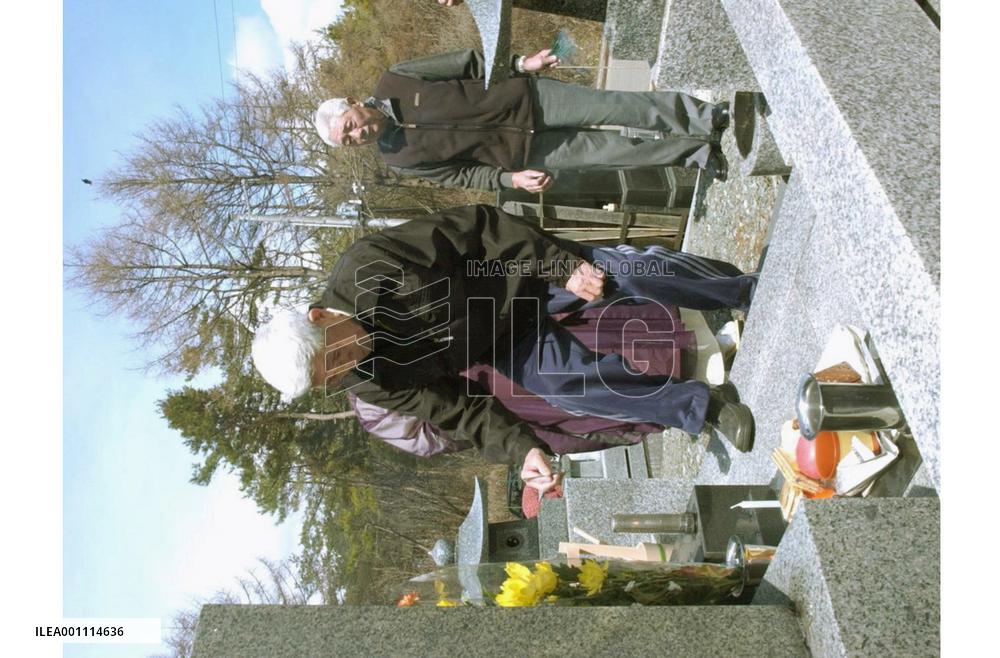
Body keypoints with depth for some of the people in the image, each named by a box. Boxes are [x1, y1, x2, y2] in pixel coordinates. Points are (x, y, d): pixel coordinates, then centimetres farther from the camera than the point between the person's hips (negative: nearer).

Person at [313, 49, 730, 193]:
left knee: (617, 107, -9)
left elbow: (468, 61, 0)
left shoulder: (393, 82, -5)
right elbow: (461, 175, 0)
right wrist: (512, 179, -12)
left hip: (527, 98, 1)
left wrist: (520, 64, -7)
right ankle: (695, 152, 14)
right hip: (522, 152, -1)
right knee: (610, 152, -5)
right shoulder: (399, 160, -4)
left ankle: (707, 117, 10)